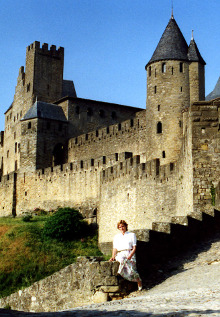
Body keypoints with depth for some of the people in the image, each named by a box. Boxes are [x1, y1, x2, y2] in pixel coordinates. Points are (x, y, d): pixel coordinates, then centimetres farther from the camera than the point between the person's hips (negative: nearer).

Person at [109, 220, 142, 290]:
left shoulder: (132, 235, 14)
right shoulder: (116, 237, 22)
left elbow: (134, 247, 5)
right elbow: (115, 248, 14)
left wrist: (130, 255, -12)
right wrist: (113, 256, -5)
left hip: (130, 254, -2)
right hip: (120, 255, 2)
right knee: (122, 260, -37)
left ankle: (139, 281, -10)